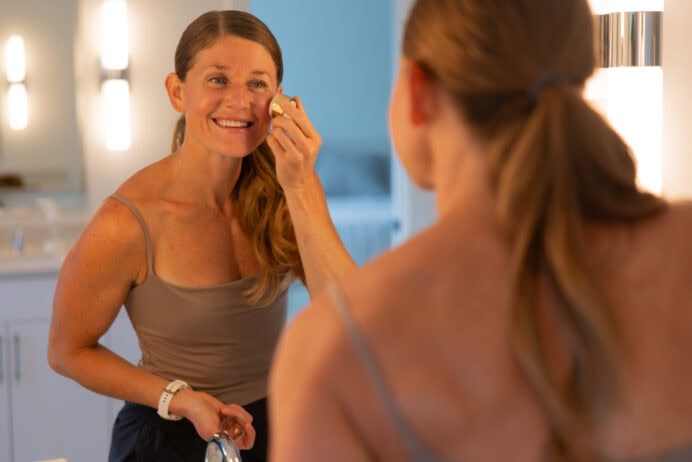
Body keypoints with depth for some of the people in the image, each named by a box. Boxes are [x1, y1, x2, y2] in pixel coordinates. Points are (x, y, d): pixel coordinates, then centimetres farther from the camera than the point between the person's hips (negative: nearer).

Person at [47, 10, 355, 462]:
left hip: (279, 423, 3)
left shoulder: (286, 184, -11)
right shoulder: (126, 224, -22)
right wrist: (179, 399, -21)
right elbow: (69, 351, -9)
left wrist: (301, 189, -27)